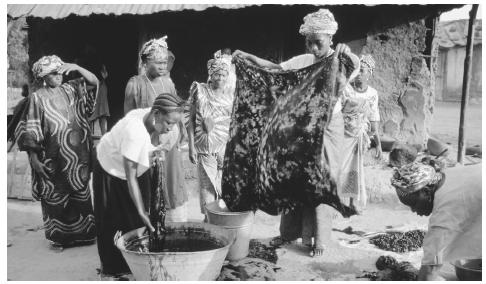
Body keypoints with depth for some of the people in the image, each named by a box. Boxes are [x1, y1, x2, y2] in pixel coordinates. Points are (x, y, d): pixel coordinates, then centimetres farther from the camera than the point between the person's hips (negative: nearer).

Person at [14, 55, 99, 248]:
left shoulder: (70, 89, 7)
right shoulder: (37, 98, -5)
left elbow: (94, 82, 7)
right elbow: (30, 132, -7)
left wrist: (77, 68, -6)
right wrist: (34, 158, -12)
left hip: (78, 157, 4)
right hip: (53, 160, -4)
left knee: (81, 194, 10)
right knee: (55, 198, 6)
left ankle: (83, 233, 22)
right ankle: (59, 237, 20)